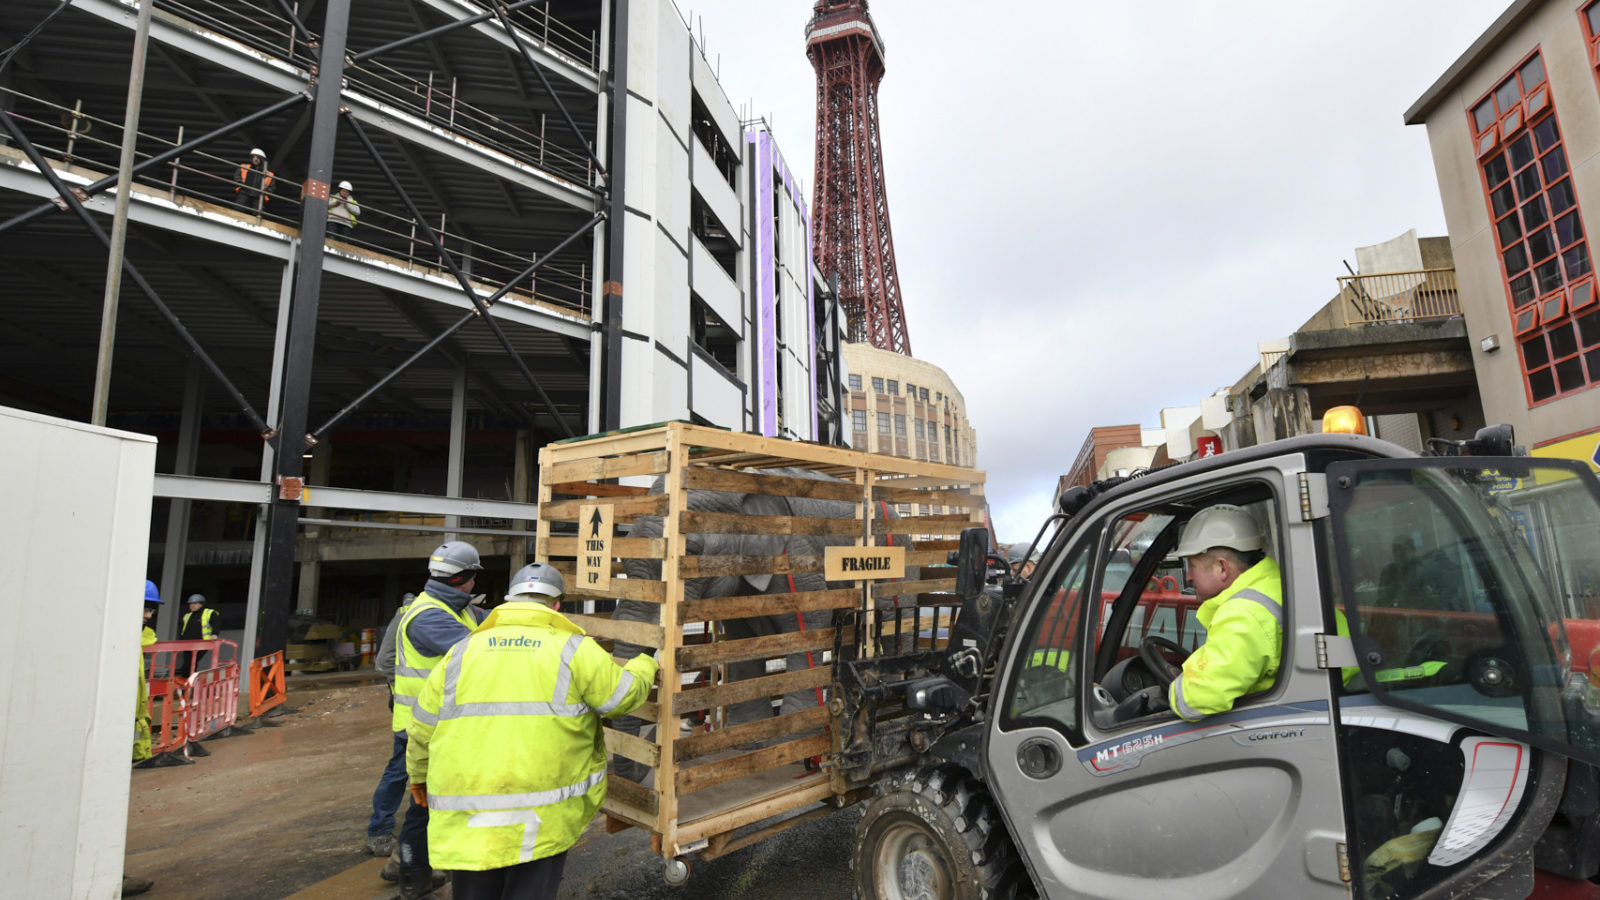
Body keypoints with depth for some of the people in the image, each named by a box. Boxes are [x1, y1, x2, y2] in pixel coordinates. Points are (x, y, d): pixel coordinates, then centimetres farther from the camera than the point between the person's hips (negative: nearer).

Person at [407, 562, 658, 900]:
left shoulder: (463, 651, 9)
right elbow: (625, 695, 2)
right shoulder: (572, 649, -3)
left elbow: (423, 727, 16)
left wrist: (419, 774, 34)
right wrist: (645, 665, 22)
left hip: (465, 816, 4)